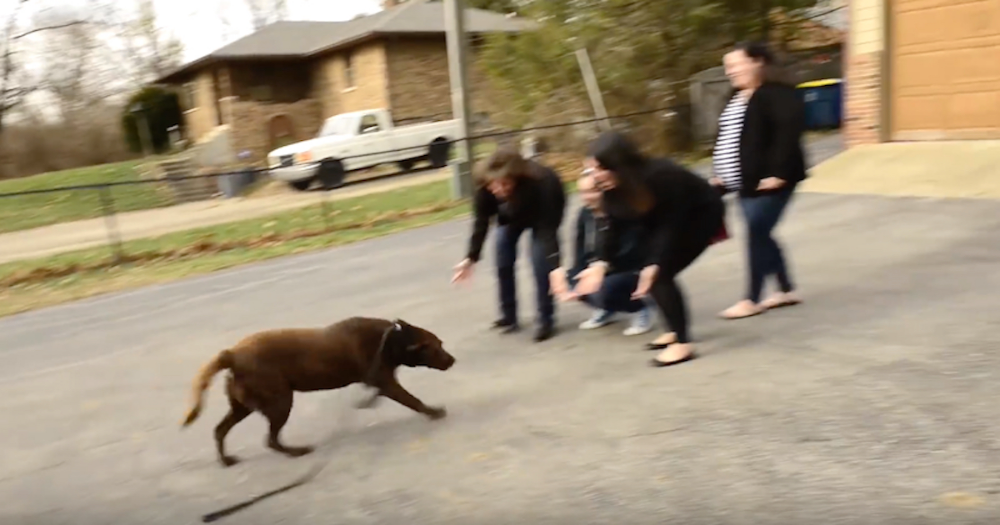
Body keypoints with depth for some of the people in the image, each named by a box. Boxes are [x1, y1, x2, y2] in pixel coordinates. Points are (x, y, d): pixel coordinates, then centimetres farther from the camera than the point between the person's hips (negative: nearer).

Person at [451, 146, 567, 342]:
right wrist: (471, 257, -25)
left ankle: (546, 320, -4)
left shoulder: (541, 184, -45)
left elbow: (548, 229, -45)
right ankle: (508, 317, 12)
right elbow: (481, 221, -20)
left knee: (540, 261, -18)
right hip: (511, 215, 4)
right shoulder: (485, 187, -35)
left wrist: (555, 268, -53)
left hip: (546, 212, -4)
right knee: (503, 260, -4)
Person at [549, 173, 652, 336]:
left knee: (603, 290, -34)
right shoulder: (585, 215, -3)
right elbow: (582, 255, -5)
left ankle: (639, 310, -2)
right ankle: (606, 310, 13)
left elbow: (631, 254, -28)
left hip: (633, 271, -7)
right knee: (567, 279, -12)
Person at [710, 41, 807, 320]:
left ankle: (752, 299, 8)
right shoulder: (737, 97, 15)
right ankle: (786, 290, 28)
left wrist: (779, 173, -26)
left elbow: (788, 134, -24)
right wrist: (723, 175, 16)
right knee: (760, 236, 14)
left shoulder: (776, 94, -14)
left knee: (757, 235, -4)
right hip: (745, 183, 10)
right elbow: (727, 139, 21)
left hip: (767, 182, -10)